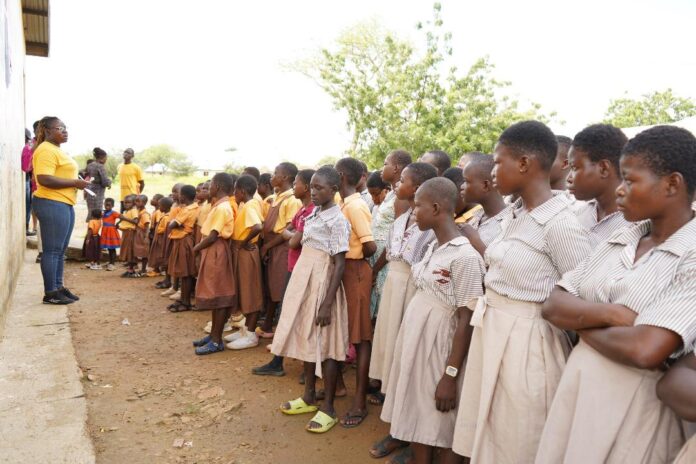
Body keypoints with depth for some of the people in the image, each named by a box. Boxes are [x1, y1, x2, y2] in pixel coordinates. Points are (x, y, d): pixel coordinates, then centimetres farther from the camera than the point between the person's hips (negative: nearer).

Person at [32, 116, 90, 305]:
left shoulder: (57, 150, 20)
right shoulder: (46, 150, -13)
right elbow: (44, 179, -23)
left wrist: (77, 181, 12)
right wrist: (74, 183, -17)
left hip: (65, 205, 11)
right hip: (52, 204, -11)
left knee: (60, 250, 14)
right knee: (52, 250, -5)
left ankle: (59, 287, 22)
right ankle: (50, 293, 1)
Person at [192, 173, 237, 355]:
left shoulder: (221, 208, -17)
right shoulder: (220, 205, 13)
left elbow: (213, 236, -19)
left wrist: (197, 247, -6)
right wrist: (201, 246, 3)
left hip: (216, 252, -10)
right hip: (212, 251, 10)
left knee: (218, 296, -4)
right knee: (214, 296, 14)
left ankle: (217, 341, 2)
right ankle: (213, 335, 23)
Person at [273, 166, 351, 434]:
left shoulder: (337, 219, -15)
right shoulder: (313, 214, 10)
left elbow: (339, 264, -18)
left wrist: (327, 303, -21)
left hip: (322, 282, -8)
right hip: (303, 279, 8)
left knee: (324, 344, 0)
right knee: (306, 338, 15)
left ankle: (328, 408, 13)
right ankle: (309, 397, 31)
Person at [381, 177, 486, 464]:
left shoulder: (464, 256, -18)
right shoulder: (432, 249, 7)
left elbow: (466, 321, -18)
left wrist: (451, 375, -18)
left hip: (438, 348, -8)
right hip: (414, 342, 8)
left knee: (441, 430, 8)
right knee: (417, 420, 18)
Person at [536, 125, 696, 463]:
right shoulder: (620, 240, 5)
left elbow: (646, 350, -27)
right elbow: (553, 306, 0)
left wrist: (582, 326, -10)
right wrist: (612, 314, -17)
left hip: (635, 406, -5)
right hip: (576, 385, 6)